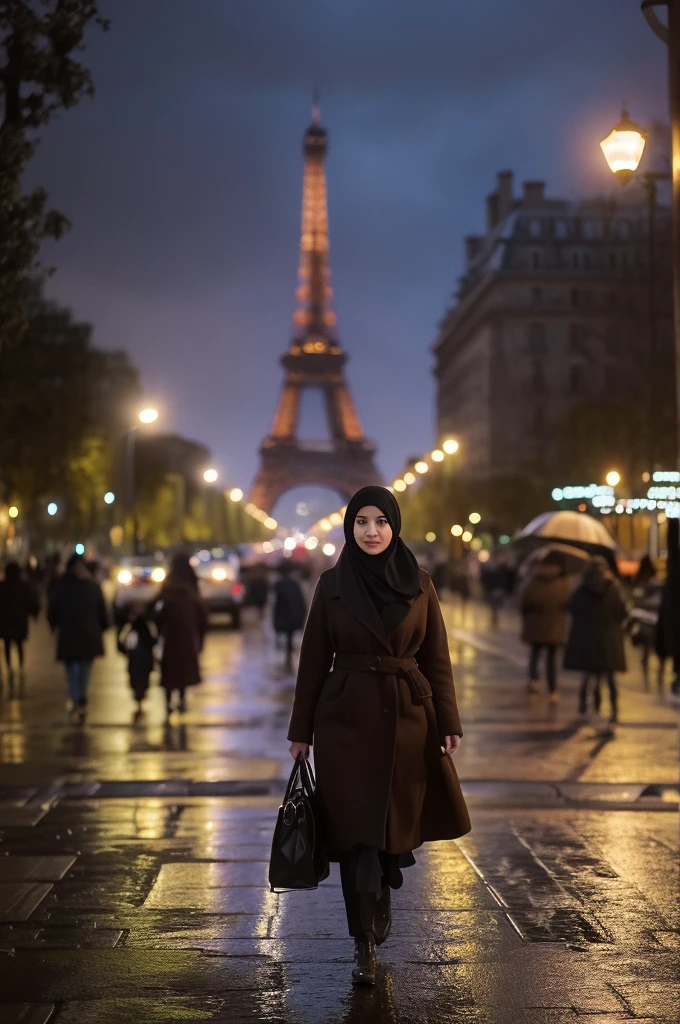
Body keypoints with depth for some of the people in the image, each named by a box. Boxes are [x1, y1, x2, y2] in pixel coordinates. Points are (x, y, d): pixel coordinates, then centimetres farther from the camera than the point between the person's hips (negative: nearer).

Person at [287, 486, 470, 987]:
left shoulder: (418, 583, 3)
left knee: (397, 823, 9)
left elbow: (437, 659, 4)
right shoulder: (333, 583, 0)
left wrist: (448, 723, -2)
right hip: (347, 718, -1)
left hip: (406, 717, 1)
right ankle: (365, 943, 7)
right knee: (356, 831, -4)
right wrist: (302, 730, 1)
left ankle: (379, 902, 41)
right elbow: (314, 659, 3)